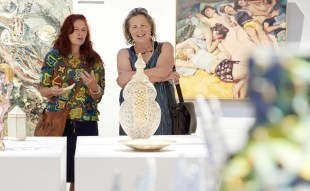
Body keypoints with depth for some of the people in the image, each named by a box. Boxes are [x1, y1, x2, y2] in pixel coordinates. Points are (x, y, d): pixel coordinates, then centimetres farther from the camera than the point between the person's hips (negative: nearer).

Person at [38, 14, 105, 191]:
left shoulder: (94, 60, 5)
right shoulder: (53, 56, 1)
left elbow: (98, 97, 5)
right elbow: (42, 88, 4)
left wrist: (93, 87, -17)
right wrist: (52, 91, -18)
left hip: (86, 122, 2)